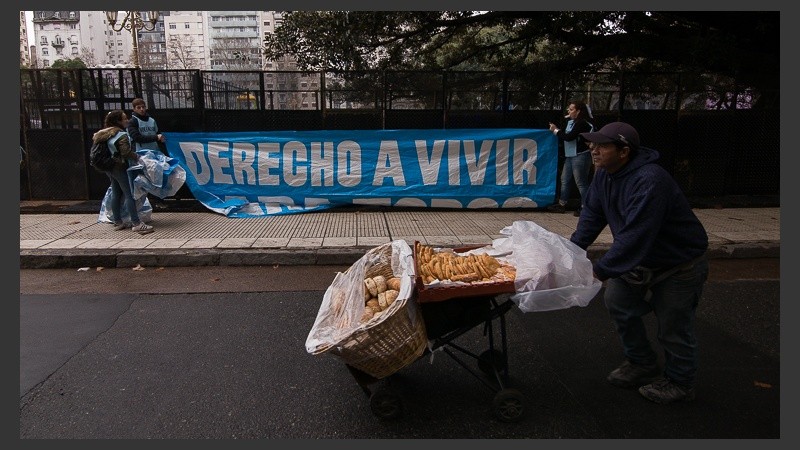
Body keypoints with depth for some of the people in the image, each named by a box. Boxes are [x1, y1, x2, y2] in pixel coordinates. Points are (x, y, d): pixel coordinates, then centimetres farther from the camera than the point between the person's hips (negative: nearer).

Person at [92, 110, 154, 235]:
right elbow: (127, 153, -25)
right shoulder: (122, 136, -18)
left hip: (110, 168, 10)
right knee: (130, 194, -10)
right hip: (120, 167, -9)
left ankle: (117, 222, 20)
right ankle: (136, 224, -15)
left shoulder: (106, 134, 11)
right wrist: (139, 158, -15)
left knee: (116, 194, 14)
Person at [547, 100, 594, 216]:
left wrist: (556, 130, -10)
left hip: (580, 156, -10)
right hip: (569, 156, 10)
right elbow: (564, 136, 16)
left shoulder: (582, 124, -16)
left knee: (581, 182, -4)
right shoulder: (571, 122, 13)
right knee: (565, 180, 13)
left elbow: (569, 137, -22)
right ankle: (562, 204, 21)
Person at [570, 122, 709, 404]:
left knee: (673, 327, 4)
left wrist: (599, 270, -35)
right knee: (617, 302, 10)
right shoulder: (605, 174, -5)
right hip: (641, 261, 9)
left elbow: (635, 236, -38)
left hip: (680, 265, -8)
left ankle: (679, 383, 29)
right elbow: (592, 215, -2)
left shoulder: (649, 181, -35)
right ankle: (642, 365, 31)